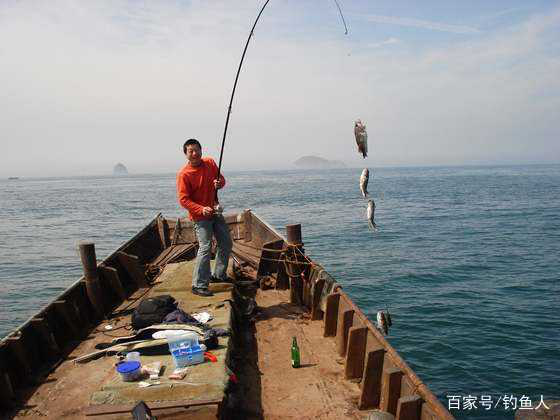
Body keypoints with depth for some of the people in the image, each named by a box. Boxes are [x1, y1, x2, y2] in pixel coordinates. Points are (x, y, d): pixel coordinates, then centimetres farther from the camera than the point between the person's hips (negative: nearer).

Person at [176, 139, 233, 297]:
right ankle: (199, 285, -7)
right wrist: (201, 209, -30)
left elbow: (221, 179, 11)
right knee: (205, 248, -16)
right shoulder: (183, 174, -17)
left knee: (226, 243, 14)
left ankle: (219, 275, 32)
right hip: (199, 216, -7)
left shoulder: (210, 163, -1)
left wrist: (219, 183, -14)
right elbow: (183, 199, -19)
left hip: (215, 211, 7)